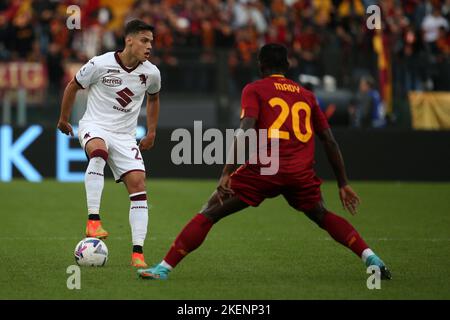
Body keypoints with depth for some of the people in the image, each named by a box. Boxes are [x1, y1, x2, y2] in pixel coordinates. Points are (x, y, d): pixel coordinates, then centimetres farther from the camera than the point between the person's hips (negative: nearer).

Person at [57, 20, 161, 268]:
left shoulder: (151, 73, -2)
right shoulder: (100, 65, -13)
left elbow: (153, 98, 22)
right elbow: (73, 86, 4)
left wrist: (151, 132, 20)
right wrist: (63, 119, 14)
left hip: (125, 135, 4)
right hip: (95, 126, -4)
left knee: (138, 184, -13)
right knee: (99, 151, -39)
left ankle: (137, 254, -10)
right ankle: (93, 220, -43)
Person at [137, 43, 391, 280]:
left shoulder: (254, 90, 8)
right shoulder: (306, 95, 20)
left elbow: (246, 131, -8)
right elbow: (330, 141, 19)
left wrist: (227, 174, -13)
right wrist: (344, 184, 24)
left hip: (265, 169, -4)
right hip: (302, 173, 4)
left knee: (208, 214, 3)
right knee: (322, 216, 29)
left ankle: (165, 268, -5)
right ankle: (371, 258, 14)